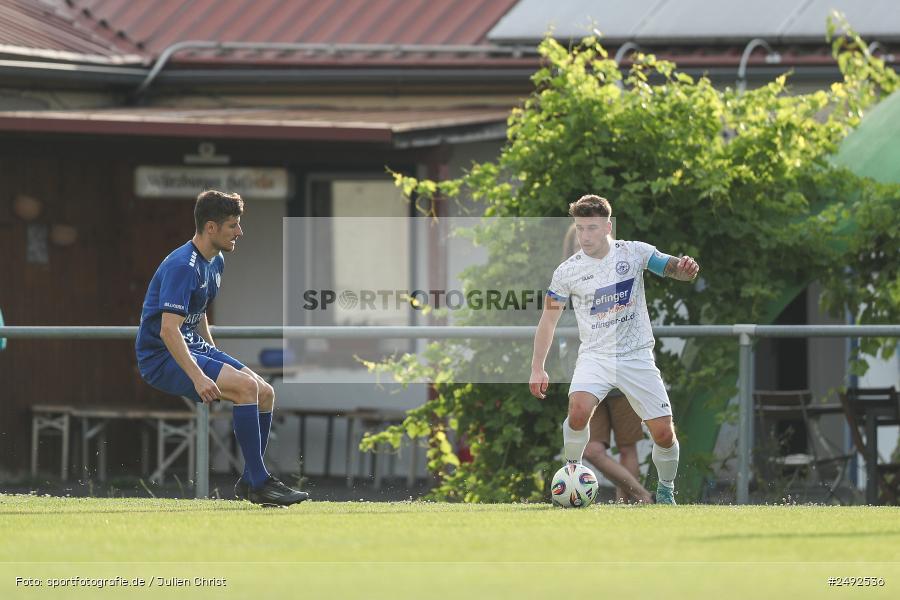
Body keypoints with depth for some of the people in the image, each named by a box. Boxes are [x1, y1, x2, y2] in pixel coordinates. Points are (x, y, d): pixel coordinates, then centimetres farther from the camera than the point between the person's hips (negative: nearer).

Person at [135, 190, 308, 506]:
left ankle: (250, 481, 11)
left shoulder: (216, 262, 11)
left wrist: (216, 359, 18)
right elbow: (169, 330, -30)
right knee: (245, 385, -26)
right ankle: (259, 483, -21)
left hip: (194, 348, 10)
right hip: (161, 358, -10)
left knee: (265, 393, 0)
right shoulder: (182, 266, -21)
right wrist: (198, 377, -36)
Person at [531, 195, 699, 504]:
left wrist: (685, 267, -26)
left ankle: (666, 490, 23)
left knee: (664, 433, -3)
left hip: (637, 357, 1)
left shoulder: (634, 253, -3)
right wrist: (537, 369, 4)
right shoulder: (567, 272, -3)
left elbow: (674, 269, 0)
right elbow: (549, 319, 6)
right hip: (595, 356, -1)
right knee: (579, 410, -30)